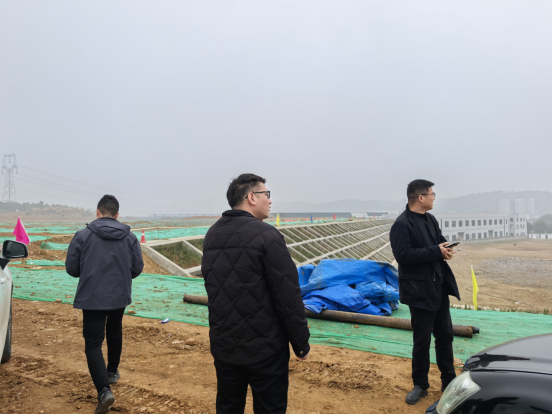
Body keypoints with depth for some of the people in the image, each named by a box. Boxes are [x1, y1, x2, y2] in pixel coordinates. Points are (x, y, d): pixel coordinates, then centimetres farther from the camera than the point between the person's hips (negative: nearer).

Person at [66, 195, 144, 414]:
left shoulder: (83, 235, -9)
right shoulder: (130, 237, -2)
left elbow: (71, 268, -4)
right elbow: (137, 268, 0)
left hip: (92, 298, -3)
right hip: (120, 297, 3)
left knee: (93, 343, 3)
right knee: (114, 334, 25)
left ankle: (104, 390, -9)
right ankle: (112, 372, 42)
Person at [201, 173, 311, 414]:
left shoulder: (211, 235, 4)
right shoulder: (266, 235, -18)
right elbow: (288, 295, -17)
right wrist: (301, 342, -8)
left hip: (223, 345, 7)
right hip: (264, 347, -6)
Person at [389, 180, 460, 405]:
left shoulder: (430, 220, 10)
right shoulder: (401, 225, -17)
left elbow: (440, 241, 17)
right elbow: (403, 254, -26)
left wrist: (446, 249, -8)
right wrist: (436, 251, -22)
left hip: (439, 286, 8)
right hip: (419, 290, -8)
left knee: (445, 335, 17)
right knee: (422, 340, 5)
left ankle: (449, 381, 34)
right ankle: (420, 385, 24)